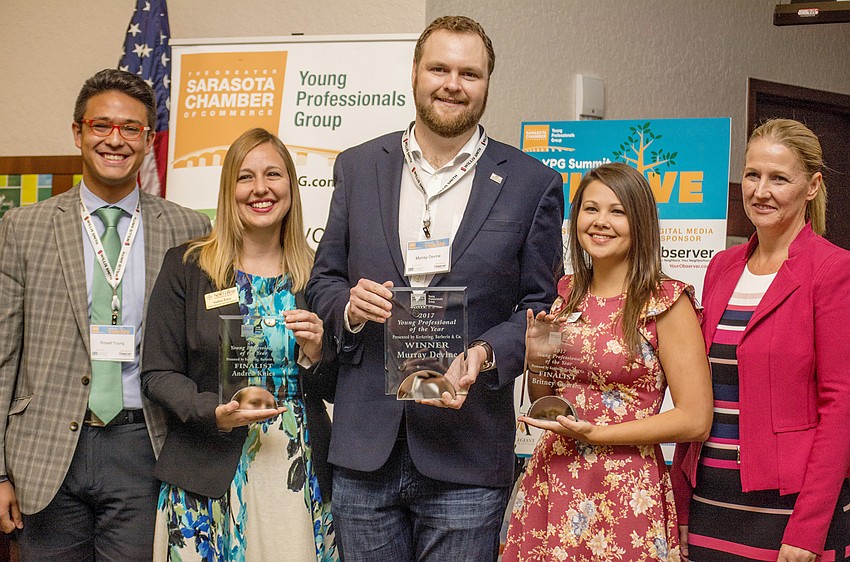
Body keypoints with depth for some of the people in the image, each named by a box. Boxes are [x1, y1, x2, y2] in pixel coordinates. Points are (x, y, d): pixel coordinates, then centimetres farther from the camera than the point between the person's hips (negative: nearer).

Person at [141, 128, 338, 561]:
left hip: (301, 477, 2)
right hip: (210, 478, -1)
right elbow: (158, 375, -2)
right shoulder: (186, 266, 0)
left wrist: (316, 355, -10)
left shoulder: (315, 274, 6)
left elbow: (334, 389, 10)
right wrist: (215, 413, -17)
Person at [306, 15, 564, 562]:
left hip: (465, 458, -2)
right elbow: (324, 279, 14)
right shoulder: (358, 167, 8)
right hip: (365, 451, 2)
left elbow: (538, 307, 3)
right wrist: (349, 305, -9)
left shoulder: (533, 184, 2)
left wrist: (485, 355, -16)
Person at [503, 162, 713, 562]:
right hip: (550, 483, 5)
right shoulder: (566, 294, 8)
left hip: (624, 492, -5)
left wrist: (594, 433, -16)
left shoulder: (666, 302, -9)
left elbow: (695, 420, -12)